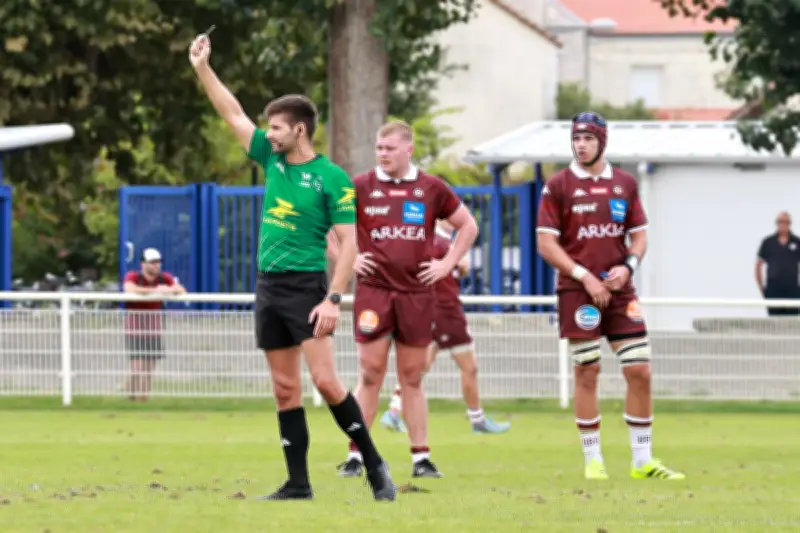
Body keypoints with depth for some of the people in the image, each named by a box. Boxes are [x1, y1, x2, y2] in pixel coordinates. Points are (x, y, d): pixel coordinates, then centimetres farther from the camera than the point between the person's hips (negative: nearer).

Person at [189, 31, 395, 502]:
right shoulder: (272, 160, 10)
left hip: (306, 286, -7)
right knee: (286, 388, 5)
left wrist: (334, 299, -19)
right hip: (269, 285, 7)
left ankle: (375, 466, -4)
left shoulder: (331, 178, -9)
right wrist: (203, 68, 13)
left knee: (325, 379, -14)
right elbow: (234, 115, 18)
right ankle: (298, 484, 7)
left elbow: (349, 242, -11)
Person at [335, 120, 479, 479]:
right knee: (370, 375, -4)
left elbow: (468, 226, 17)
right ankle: (355, 456, 0)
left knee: (412, 378, 6)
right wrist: (347, 259, 1)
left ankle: (421, 458, 9)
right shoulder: (360, 187, 2)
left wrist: (447, 263, 7)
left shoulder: (432, 189, 6)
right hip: (373, 291, -1)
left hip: (416, 293, 1)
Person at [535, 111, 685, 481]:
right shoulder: (558, 186, -2)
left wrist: (628, 266, -6)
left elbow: (639, 233, 14)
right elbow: (546, 244, -5)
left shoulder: (624, 183, 9)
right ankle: (593, 460, 7)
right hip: (577, 292, -3)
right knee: (587, 372, -2)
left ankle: (642, 461, 7)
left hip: (619, 289, 3)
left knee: (640, 371, -1)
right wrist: (585, 277, -14)